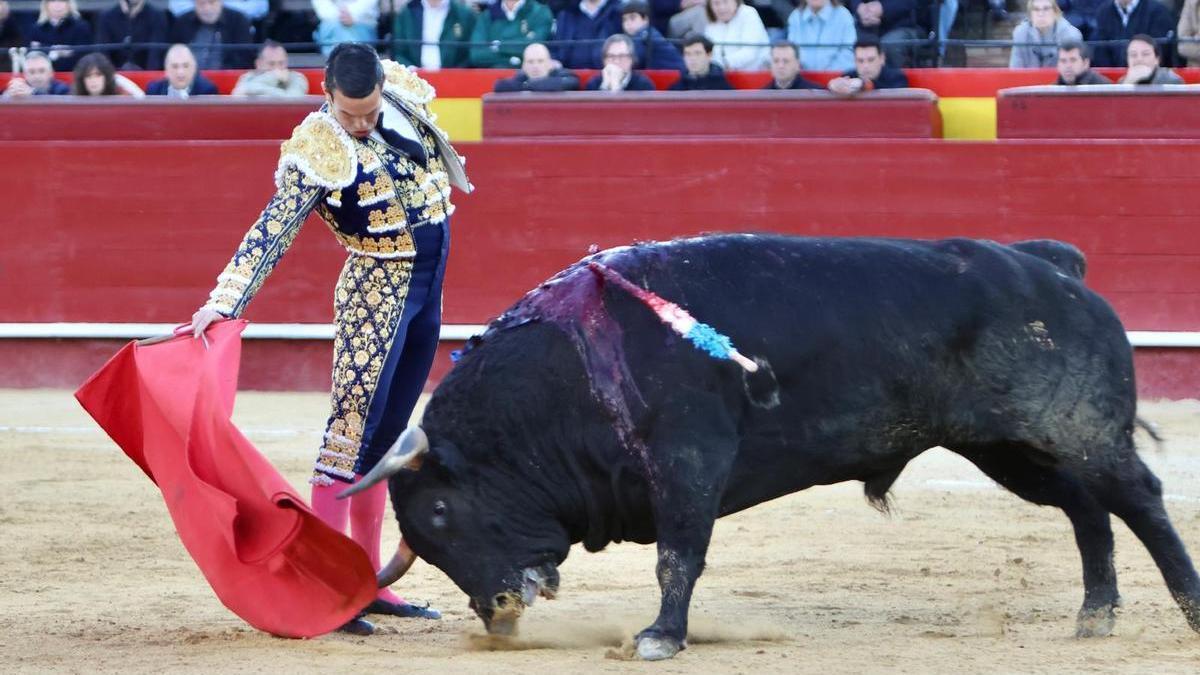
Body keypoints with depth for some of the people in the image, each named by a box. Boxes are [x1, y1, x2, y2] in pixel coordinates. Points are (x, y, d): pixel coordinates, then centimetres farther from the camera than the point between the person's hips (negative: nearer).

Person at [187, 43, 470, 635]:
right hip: (376, 289, -7)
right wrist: (223, 302, -34)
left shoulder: (400, 88, -3)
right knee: (353, 428, -12)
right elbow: (272, 231, -25)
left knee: (386, 436, 10)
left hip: (427, 287, 7)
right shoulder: (318, 151, -20)